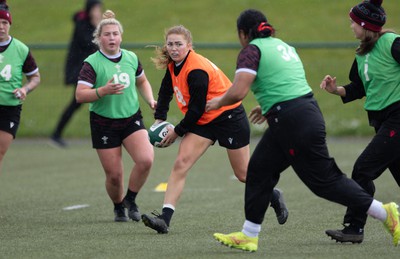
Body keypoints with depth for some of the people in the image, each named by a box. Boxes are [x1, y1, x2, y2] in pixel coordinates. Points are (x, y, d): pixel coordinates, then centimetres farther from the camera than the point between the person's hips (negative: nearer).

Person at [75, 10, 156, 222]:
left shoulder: (131, 58, 4)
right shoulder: (92, 63, -11)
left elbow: (142, 82, 23)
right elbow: (80, 95, -19)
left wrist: (150, 100, 6)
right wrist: (104, 90, -32)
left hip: (132, 119, 3)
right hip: (103, 123, -3)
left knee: (146, 160, -20)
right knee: (114, 175, -2)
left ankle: (130, 200, 4)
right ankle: (118, 207, 29)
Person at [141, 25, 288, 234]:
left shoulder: (196, 71, -27)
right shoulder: (174, 65, -1)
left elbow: (196, 110, -22)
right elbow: (166, 91, 17)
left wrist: (177, 132, -12)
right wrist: (159, 119, 8)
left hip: (229, 117, -7)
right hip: (204, 121, 8)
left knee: (244, 174, 6)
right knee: (180, 164, -12)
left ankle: (274, 197, 35)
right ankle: (164, 218, -19)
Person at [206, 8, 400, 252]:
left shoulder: (252, 51, -8)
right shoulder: (282, 45, 18)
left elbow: (238, 92, -19)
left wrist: (219, 102, 0)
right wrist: (269, 107, 36)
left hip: (294, 122, -10)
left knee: (324, 179, -2)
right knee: (259, 169, 12)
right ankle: (249, 236, 14)